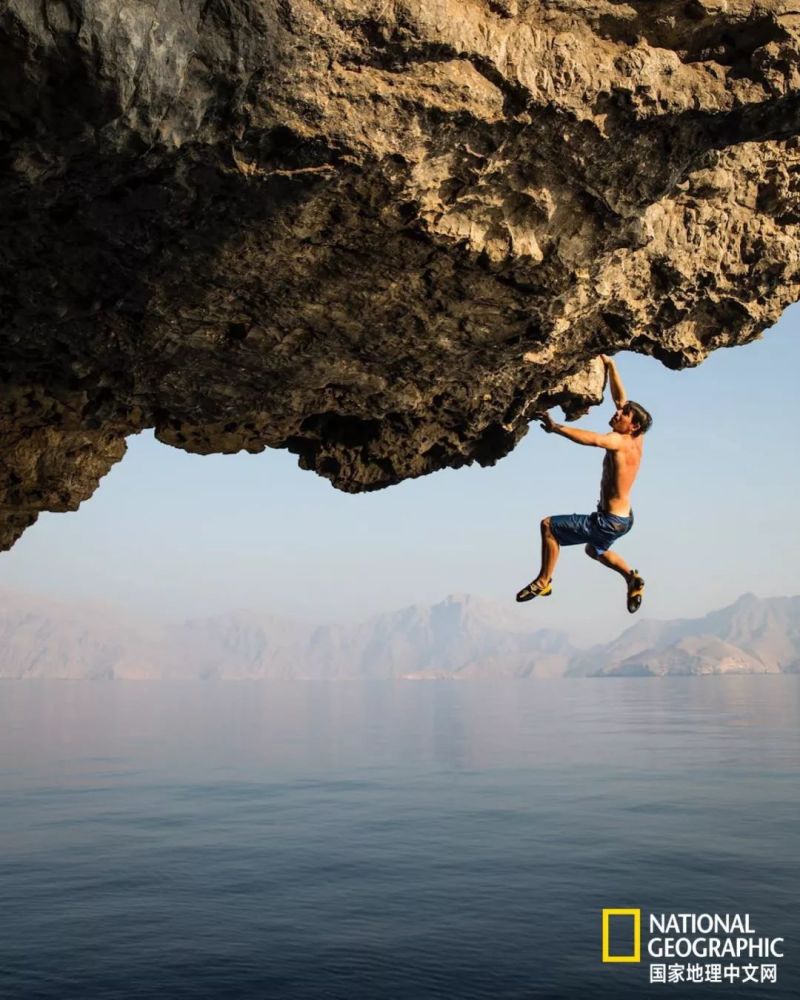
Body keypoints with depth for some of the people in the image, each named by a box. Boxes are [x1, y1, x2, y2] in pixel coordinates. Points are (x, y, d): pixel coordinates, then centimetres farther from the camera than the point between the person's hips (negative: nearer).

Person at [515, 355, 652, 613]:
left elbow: (593, 439, -44)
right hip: (624, 518, 10)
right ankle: (634, 579, 34)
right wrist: (610, 364, 10)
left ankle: (543, 582, 4)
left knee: (548, 525, -3)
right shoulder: (636, 439, 2)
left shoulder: (620, 441, -21)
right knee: (594, 550, 36)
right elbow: (620, 397, 11)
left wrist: (556, 427, -47)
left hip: (609, 522, -10)